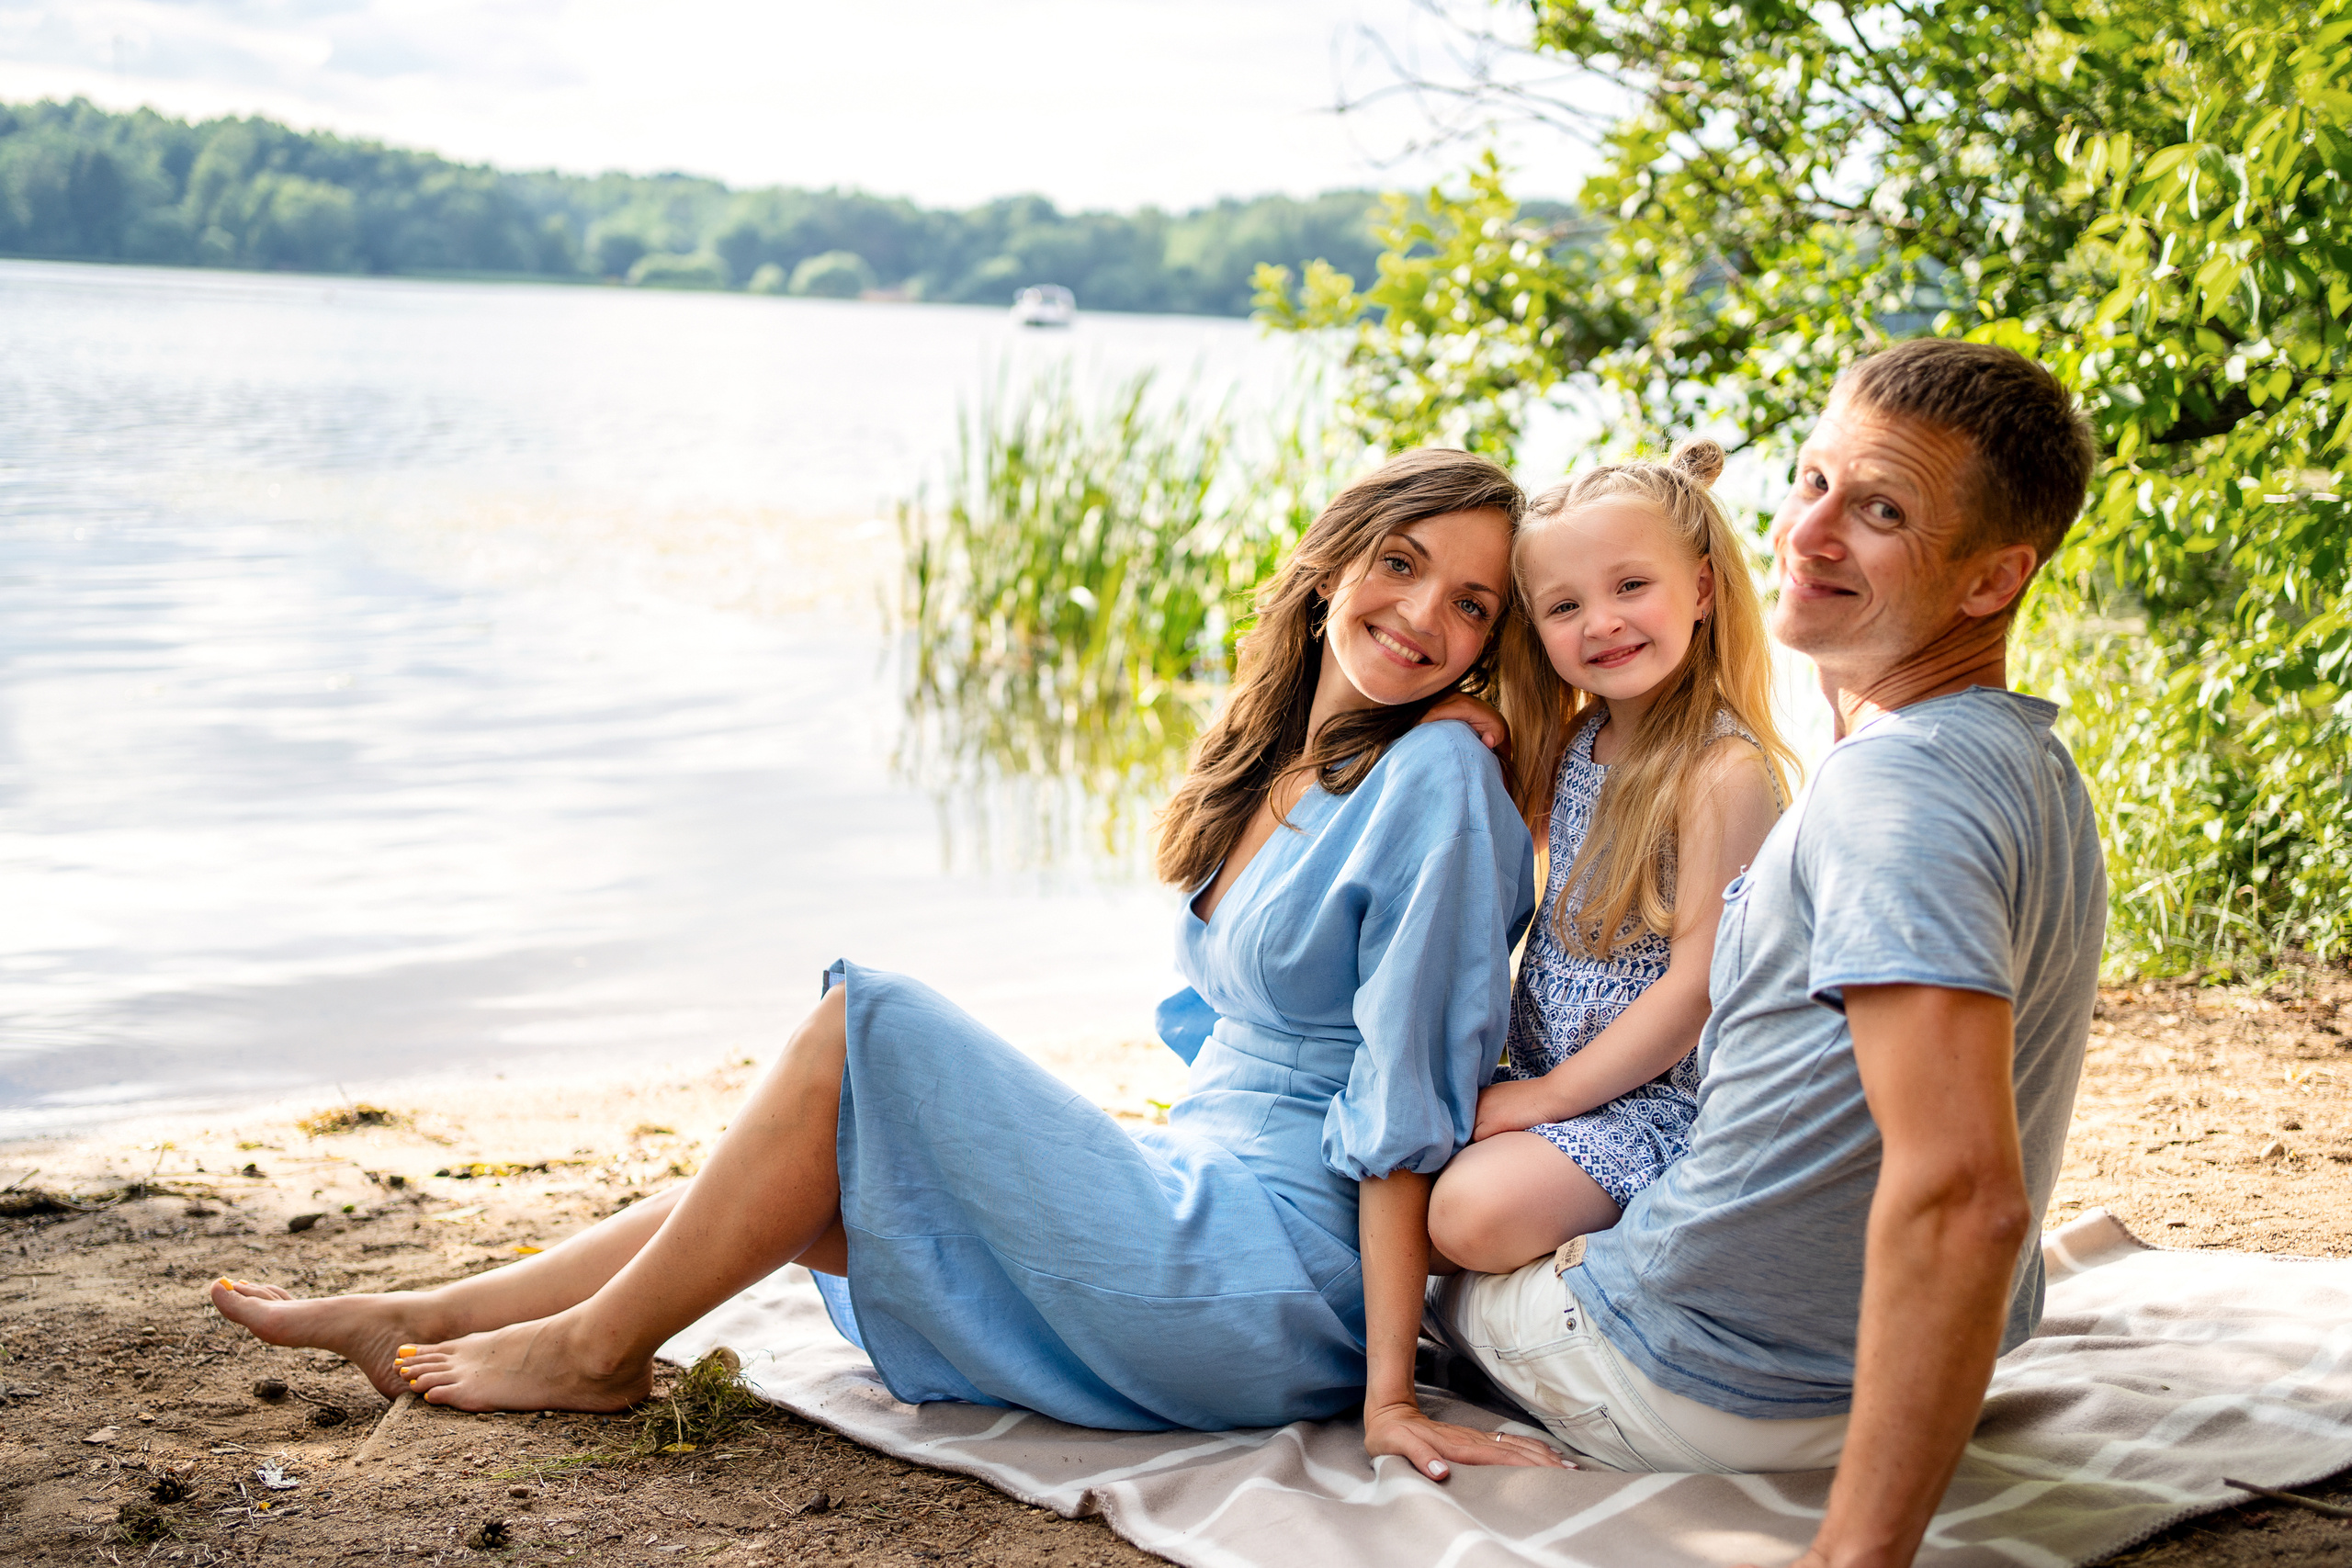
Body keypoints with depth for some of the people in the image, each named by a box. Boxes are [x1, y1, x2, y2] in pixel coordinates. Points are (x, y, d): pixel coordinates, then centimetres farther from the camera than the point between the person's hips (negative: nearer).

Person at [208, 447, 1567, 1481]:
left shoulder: (1435, 780, -13)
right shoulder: (1278, 768, 13)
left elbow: (1408, 1101, -17)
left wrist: (1389, 1389, -17)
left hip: (1283, 1298, -8)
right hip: (1200, 1222, 8)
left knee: (863, 1027, -13)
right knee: (805, 1188, 6)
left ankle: (597, 1349, 1)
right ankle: (421, 1324, 18)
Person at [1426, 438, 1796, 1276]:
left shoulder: (1725, 772, -18)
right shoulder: (1572, 744, 7)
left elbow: (1699, 986, -20)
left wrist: (1549, 1094, -15)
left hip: (1659, 1097, -8)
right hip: (1542, 1076, 8)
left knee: (1475, 1209, -27)